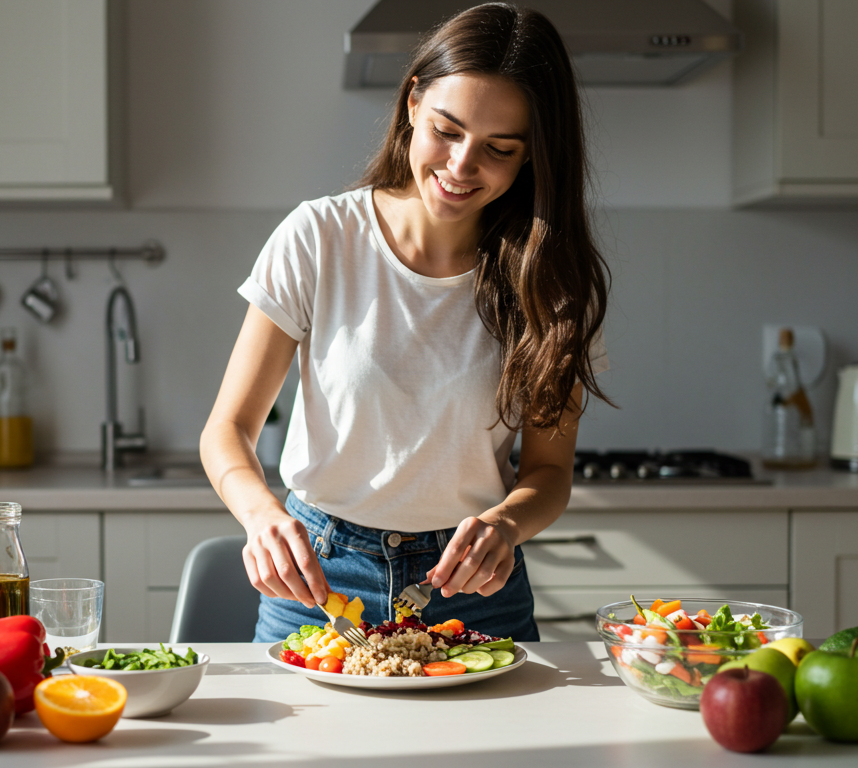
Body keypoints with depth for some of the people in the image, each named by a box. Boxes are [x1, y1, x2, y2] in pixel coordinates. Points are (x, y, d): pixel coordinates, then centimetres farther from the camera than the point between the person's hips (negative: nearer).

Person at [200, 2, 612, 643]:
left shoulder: (551, 277, -5)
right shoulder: (319, 238, -8)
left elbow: (549, 469, 0)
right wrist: (263, 513, -27)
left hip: (474, 589, 1)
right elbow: (229, 428, -6)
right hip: (314, 577, 0)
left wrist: (505, 524, -22)